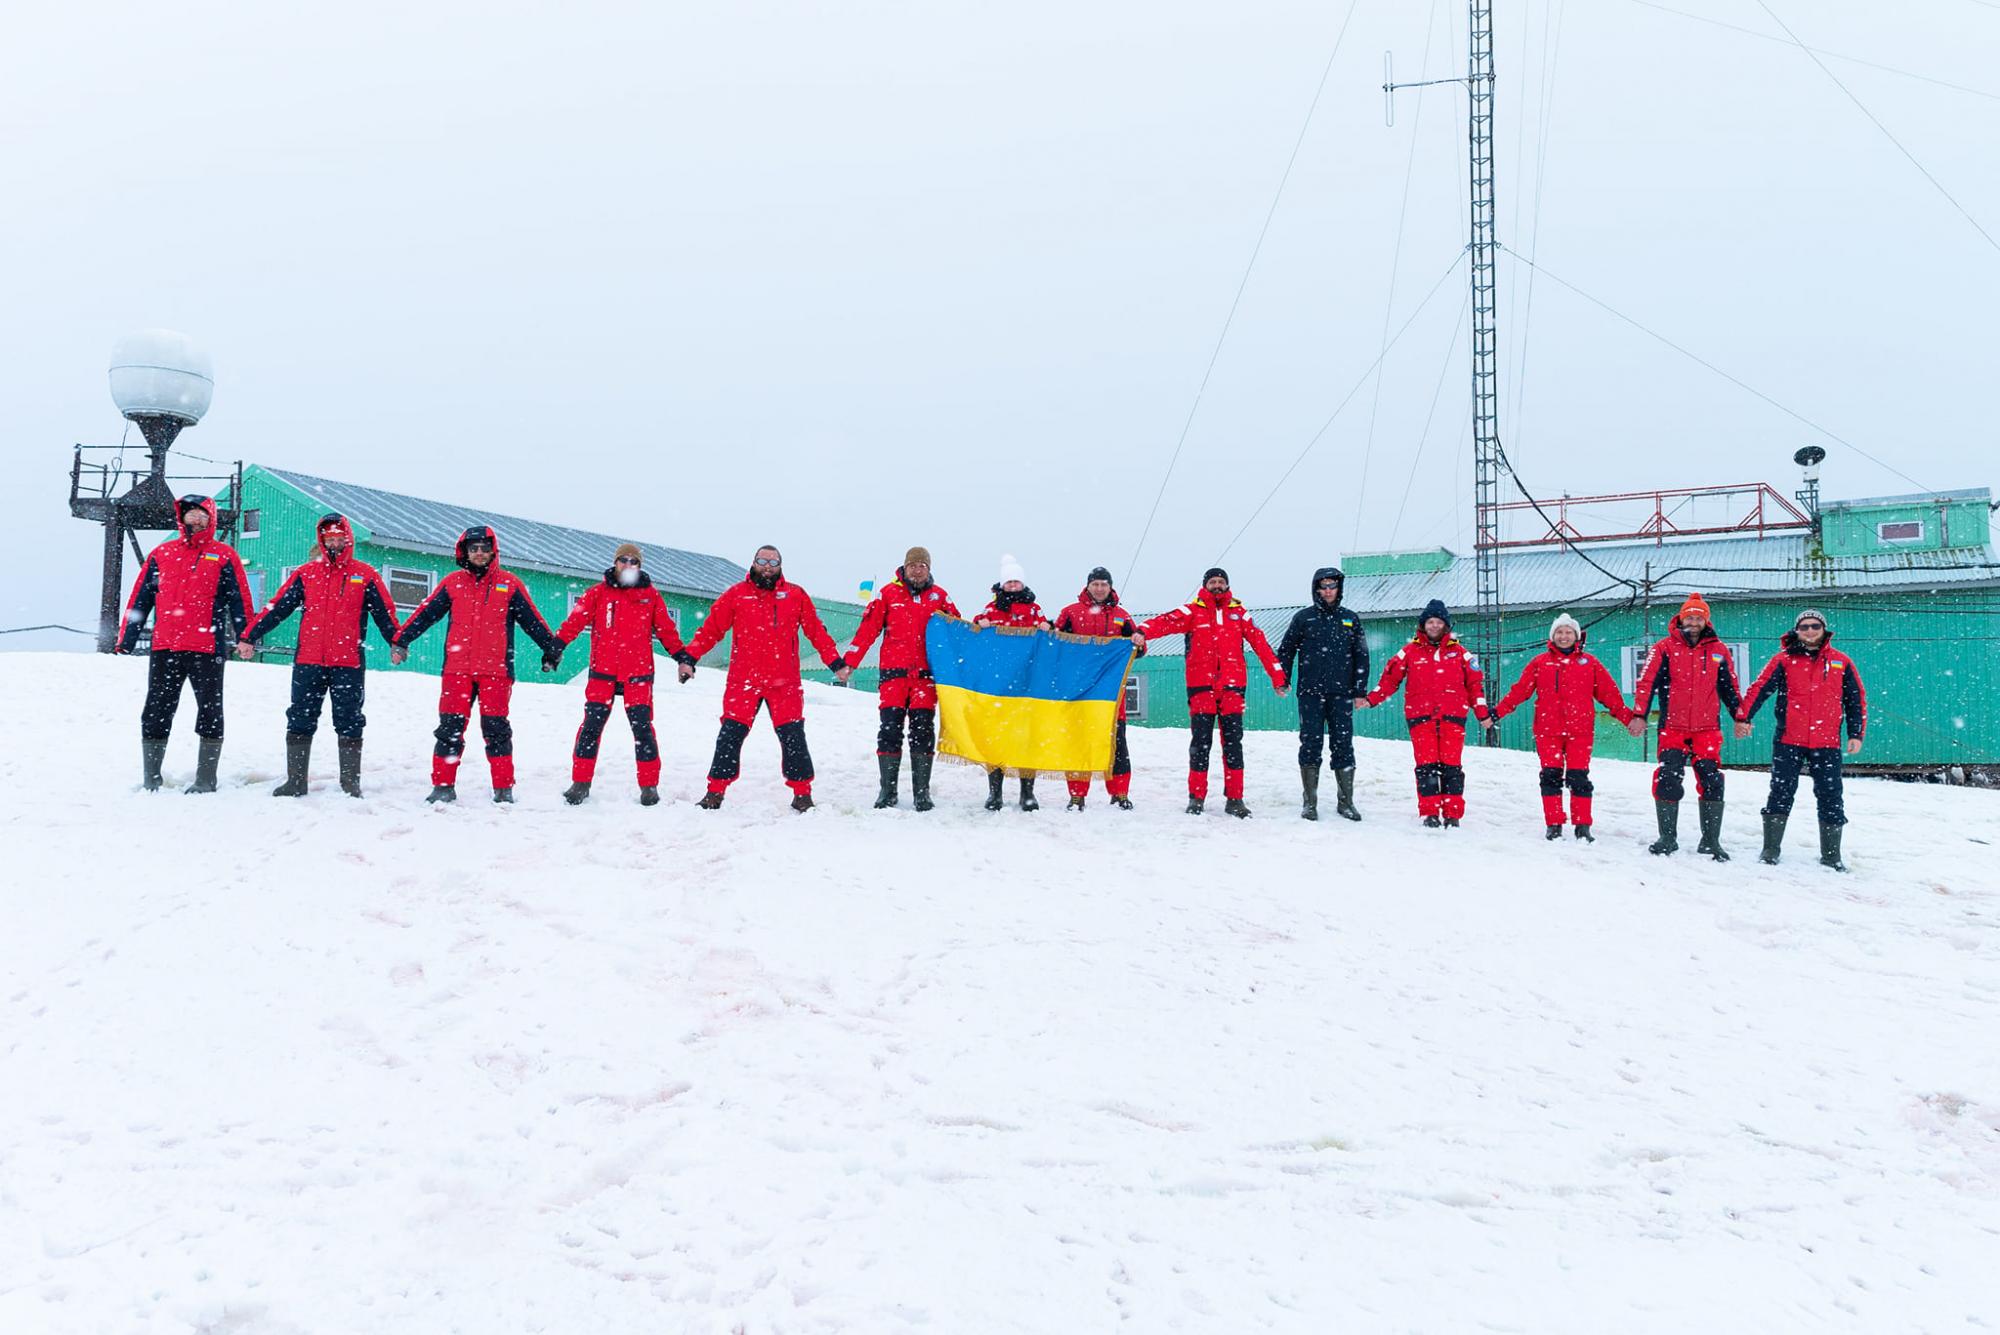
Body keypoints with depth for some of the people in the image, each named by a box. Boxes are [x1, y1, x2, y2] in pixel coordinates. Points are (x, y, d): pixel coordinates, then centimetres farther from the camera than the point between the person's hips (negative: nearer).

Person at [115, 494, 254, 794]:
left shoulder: (224, 556, 5)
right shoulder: (161, 554, 12)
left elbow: (239, 600, 1)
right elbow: (140, 598, 13)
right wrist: (126, 640, 8)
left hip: (207, 649, -3)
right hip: (164, 648, 3)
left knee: (209, 713, 2)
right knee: (156, 713, 5)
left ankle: (206, 780, 10)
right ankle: (150, 780, 14)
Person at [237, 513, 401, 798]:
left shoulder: (365, 575, 4)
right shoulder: (306, 574, 9)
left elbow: (384, 613, 3)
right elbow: (277, 608, 7)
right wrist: (249, 637, 3)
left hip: (349, 663, -2)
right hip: (308, 661, 2)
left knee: (349, 723, 4)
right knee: (300, 721, 5)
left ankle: (350, 782, 12)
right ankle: (295, 780, 13)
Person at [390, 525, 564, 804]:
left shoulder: (509, 583, 6)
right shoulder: (452, 582, 10)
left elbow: (531, 619, 9)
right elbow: (426, 613, 8)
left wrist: (552, 647, 7)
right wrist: (401, 641, 2)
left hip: (495, 670, -1)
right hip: (457, 669, 2)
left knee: (496, 729, 1)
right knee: (450, 727, 2)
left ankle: (504, 788, 6)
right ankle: (443, 785, 9)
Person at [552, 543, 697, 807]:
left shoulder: (650, 595, 9)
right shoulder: (598, 593, 6)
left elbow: (666, 629, 11)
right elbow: (574, 621, -2)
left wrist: (682, 656, 3)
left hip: (638, 674, 0)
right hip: (603, 672, 0)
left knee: (642, 726, -2)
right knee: (591, 725, 0)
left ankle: (649, 786, 7)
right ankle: (581, 783, 10)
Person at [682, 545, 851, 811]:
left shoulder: (795, 595, 7)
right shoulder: (736, 594, 6)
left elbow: (816, 631, 9)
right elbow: (711, 628, 3)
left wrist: (836, 663, 2)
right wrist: (689, 658, -5)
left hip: (784, 681, 0)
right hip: (743, 679, 0)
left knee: (793, 736, 1)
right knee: (731, 734, -1)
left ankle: (802, 793, 11)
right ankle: (716, 791, 9)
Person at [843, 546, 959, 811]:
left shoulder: (939, 596, 10)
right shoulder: (889, 593, 6)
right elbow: (867, 628, 3)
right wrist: (849, 662, -3)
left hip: (925, 673, 1)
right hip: (893, 671, -1)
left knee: (923, 731, 0)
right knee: (890, 729, -3)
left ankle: (922, 792, 5)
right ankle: (887, 790, 3)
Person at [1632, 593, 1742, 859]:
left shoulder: (1719, 651, 9)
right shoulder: (1665, 648, 2)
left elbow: (1729, 687, 16)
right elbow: (1647, 683, -3)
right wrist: (1639, 715, -12)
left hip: (1708, 730, 1)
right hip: (1673, 728, -1)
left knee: (1711, 783, -2)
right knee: (1667, 782, -5)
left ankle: (1711, 841, 8)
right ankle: (1667, 837, 7)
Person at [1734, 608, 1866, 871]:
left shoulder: (1841, 662, 9)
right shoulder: (1784, 660, 3)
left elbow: (1856, 699, 13)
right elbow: (1760, 688, -4)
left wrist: (1856, 734, 7)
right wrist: (1743, 717, -16)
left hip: (1827, 743, 2)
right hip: (1788, 741, -2)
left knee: (1830, 798, 5)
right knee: (1781, 793, -1)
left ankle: (1831, 855, 14)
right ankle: (1771, 849, 7)